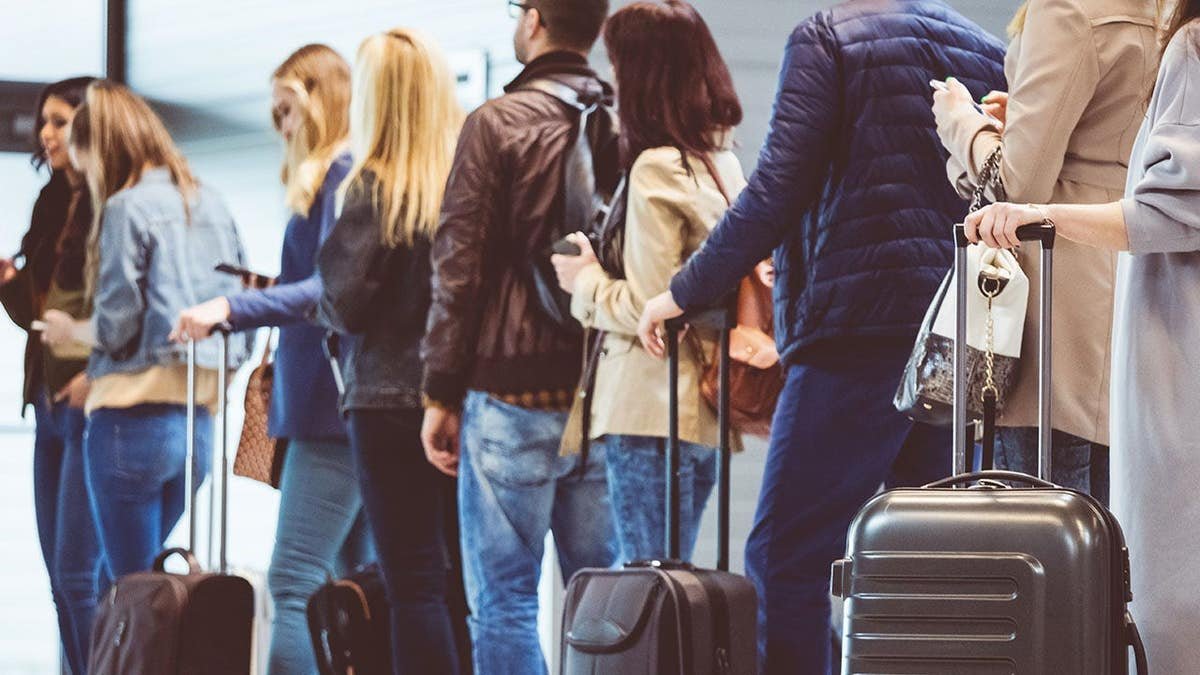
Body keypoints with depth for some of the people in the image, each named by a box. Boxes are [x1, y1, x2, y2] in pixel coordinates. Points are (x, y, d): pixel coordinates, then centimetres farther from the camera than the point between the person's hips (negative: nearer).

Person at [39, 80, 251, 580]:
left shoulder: (127, 207, -8)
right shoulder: (212, 206, 12)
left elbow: (117, 326, -12)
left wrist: (69, 331, 7)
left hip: (136, 418, -7)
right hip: (199, 421, 7)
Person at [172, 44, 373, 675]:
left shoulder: (342, 173, -9)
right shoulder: (344, 174, 18)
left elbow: (335, 288, -20)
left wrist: (232, 307, -24)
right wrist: (270, 295, 17)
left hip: (332, 409, -10)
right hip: (347, 409, 10)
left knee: (295, 583, -15)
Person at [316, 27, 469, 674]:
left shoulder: (375, 188, -9)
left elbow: (347, 303, -11)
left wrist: (323, 302, 9)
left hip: (391, 400, -5)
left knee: (414, 581, -3)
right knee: (469, 579, 11)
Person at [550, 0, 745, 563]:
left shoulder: (656, 168, -13)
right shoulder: (723, 163, 11)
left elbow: (648, 305, -15)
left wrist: (587, 281, 2)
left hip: (650, 410, -8)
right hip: (704, 413, 8)